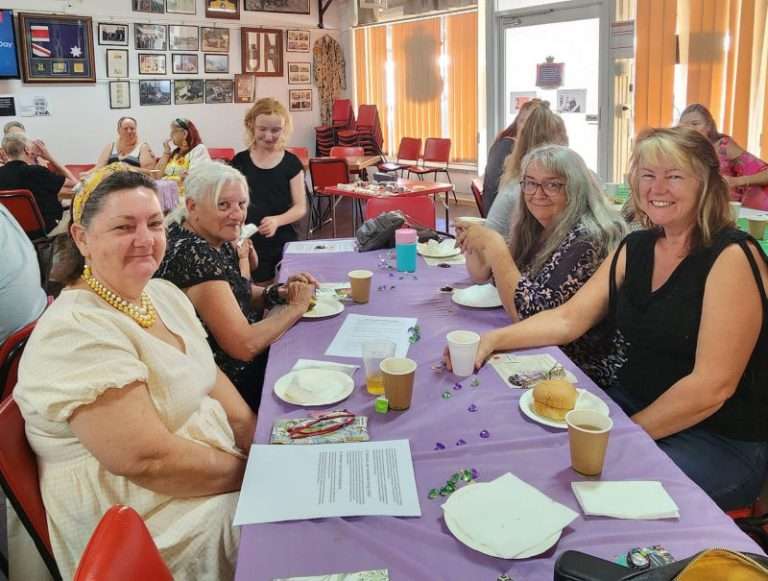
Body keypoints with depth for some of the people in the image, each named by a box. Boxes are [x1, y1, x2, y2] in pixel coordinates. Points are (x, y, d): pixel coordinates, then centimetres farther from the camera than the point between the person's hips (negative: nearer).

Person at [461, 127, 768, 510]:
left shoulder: (732, 257, -17)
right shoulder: (635, 248, 5)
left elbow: (712, 387, -21)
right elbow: (567, 319, 1)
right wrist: (493, 339, -14)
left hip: (723, 442, -6)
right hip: (631, 404, 6)